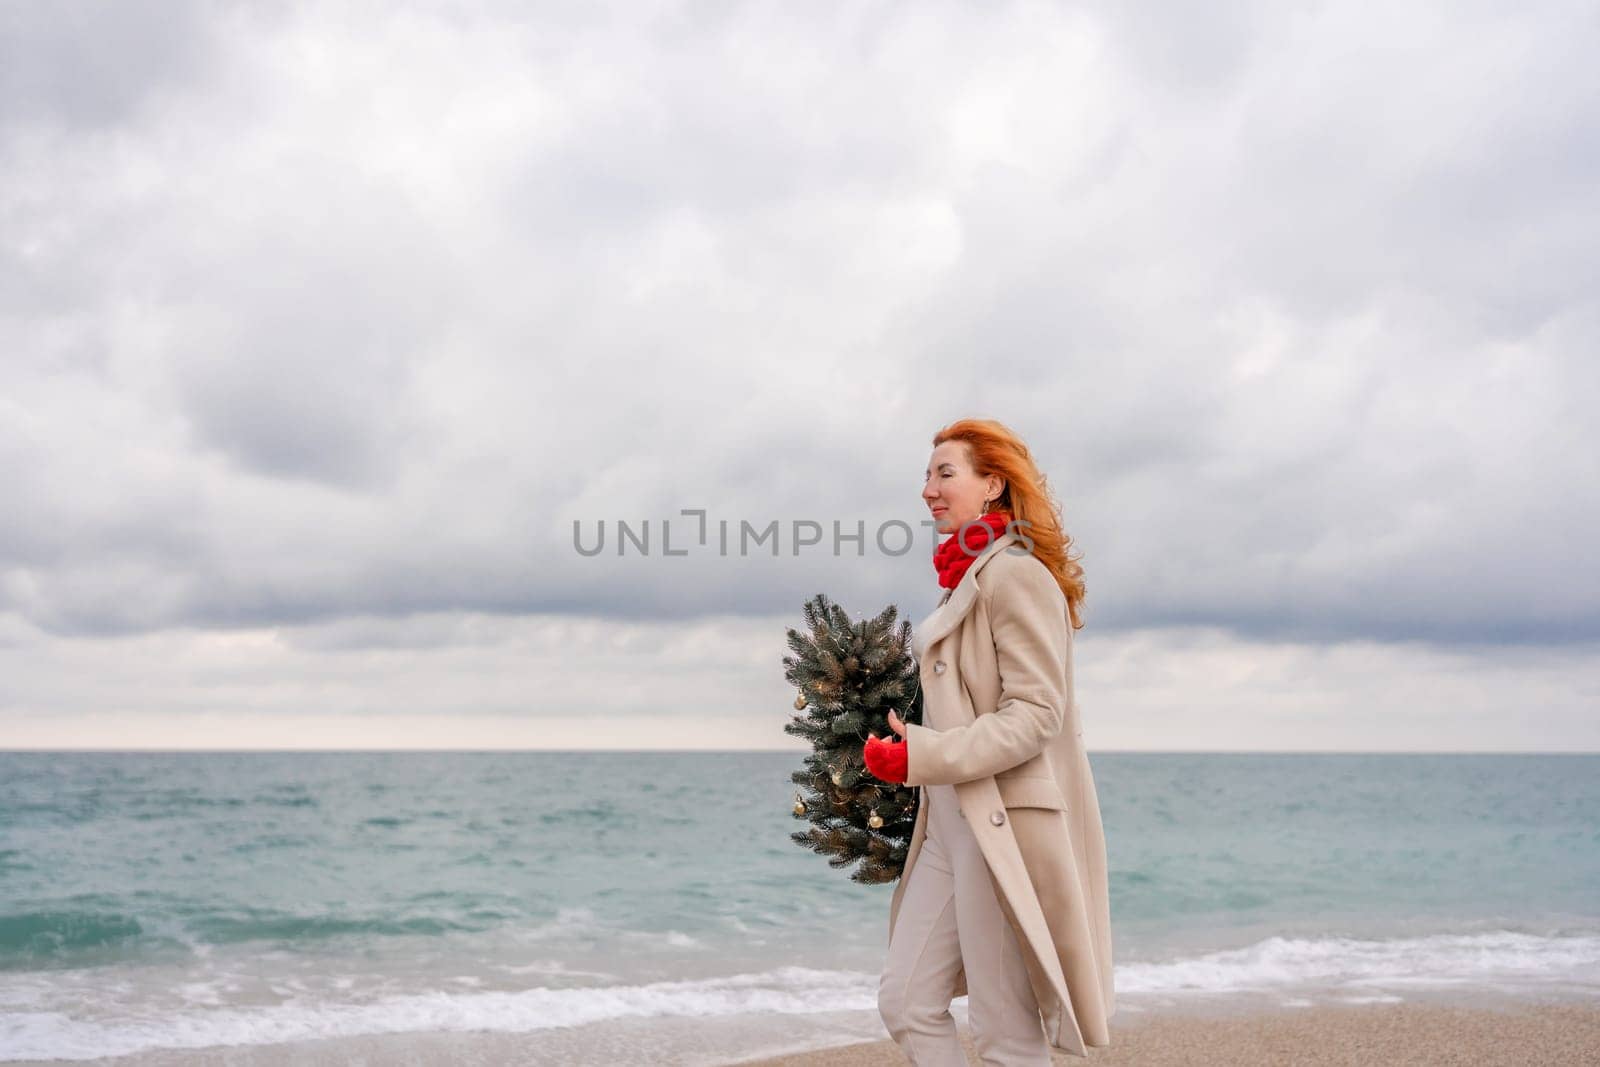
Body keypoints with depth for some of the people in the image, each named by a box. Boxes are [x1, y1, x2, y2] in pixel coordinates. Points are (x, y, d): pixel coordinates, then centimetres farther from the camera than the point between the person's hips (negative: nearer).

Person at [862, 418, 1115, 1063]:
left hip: (1006, 829, -10)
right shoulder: (967, 577, 16)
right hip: (951, 825, 10)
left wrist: (919, 757, -25)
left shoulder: (1016, 574, -13)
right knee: (905, 1003, 10)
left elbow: (1035, 714, -20)